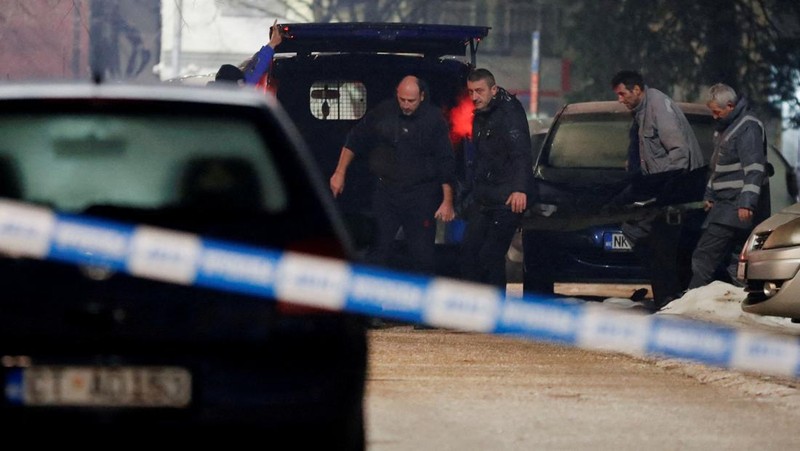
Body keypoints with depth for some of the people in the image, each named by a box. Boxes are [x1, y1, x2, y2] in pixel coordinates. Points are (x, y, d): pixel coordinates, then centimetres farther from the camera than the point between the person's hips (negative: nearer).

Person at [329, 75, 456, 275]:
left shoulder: (434, 120, -4)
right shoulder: (383, 113, 1)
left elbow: (446, 164, -1)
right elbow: (354, 141, 11)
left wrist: (447, 201, -3)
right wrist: (340, 173, 6)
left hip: (421, 197, -2)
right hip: (386, 192, 2)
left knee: (422, 254, 0)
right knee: (378, 252, -1)